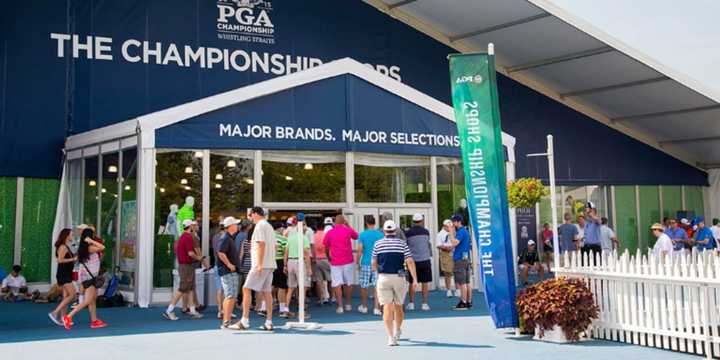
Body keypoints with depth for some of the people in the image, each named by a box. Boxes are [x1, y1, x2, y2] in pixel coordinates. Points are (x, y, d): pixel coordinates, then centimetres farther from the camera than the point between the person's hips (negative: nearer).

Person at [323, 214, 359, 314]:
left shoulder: (329, 233, 0)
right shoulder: (348, 230, -1)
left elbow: (326, 248, 10)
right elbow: (356, 236, 18)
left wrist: (329, 257, 27)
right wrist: (348, 225, 23)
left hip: (335, 262, -1)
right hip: (348, 261, 1)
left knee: (337, 284, 0)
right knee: (348, 283, 13)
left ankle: (340, 306, -5)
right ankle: (348, 304, 21)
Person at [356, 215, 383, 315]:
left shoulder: (362, 234, -5)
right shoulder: (381, 234, -1)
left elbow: (360, 250, -6)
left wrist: (357, 262, 4)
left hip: (366, 263, -1)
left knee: (364, 286, 11)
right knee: (377, 286, 2)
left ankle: (364, 307, 22)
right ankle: (376, 308, -2)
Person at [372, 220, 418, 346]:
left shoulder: (378, 244, 3)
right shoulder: (402, 243, 2)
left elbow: (374, 264, 7)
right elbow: (410, 262, -6)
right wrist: (415, 279, -7)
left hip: (383, 278, -1)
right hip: (399, 277, 1)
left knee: (387, 308, -2)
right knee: (398, 306, 18)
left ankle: (391, 337, -11)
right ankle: (397, 331, 36)